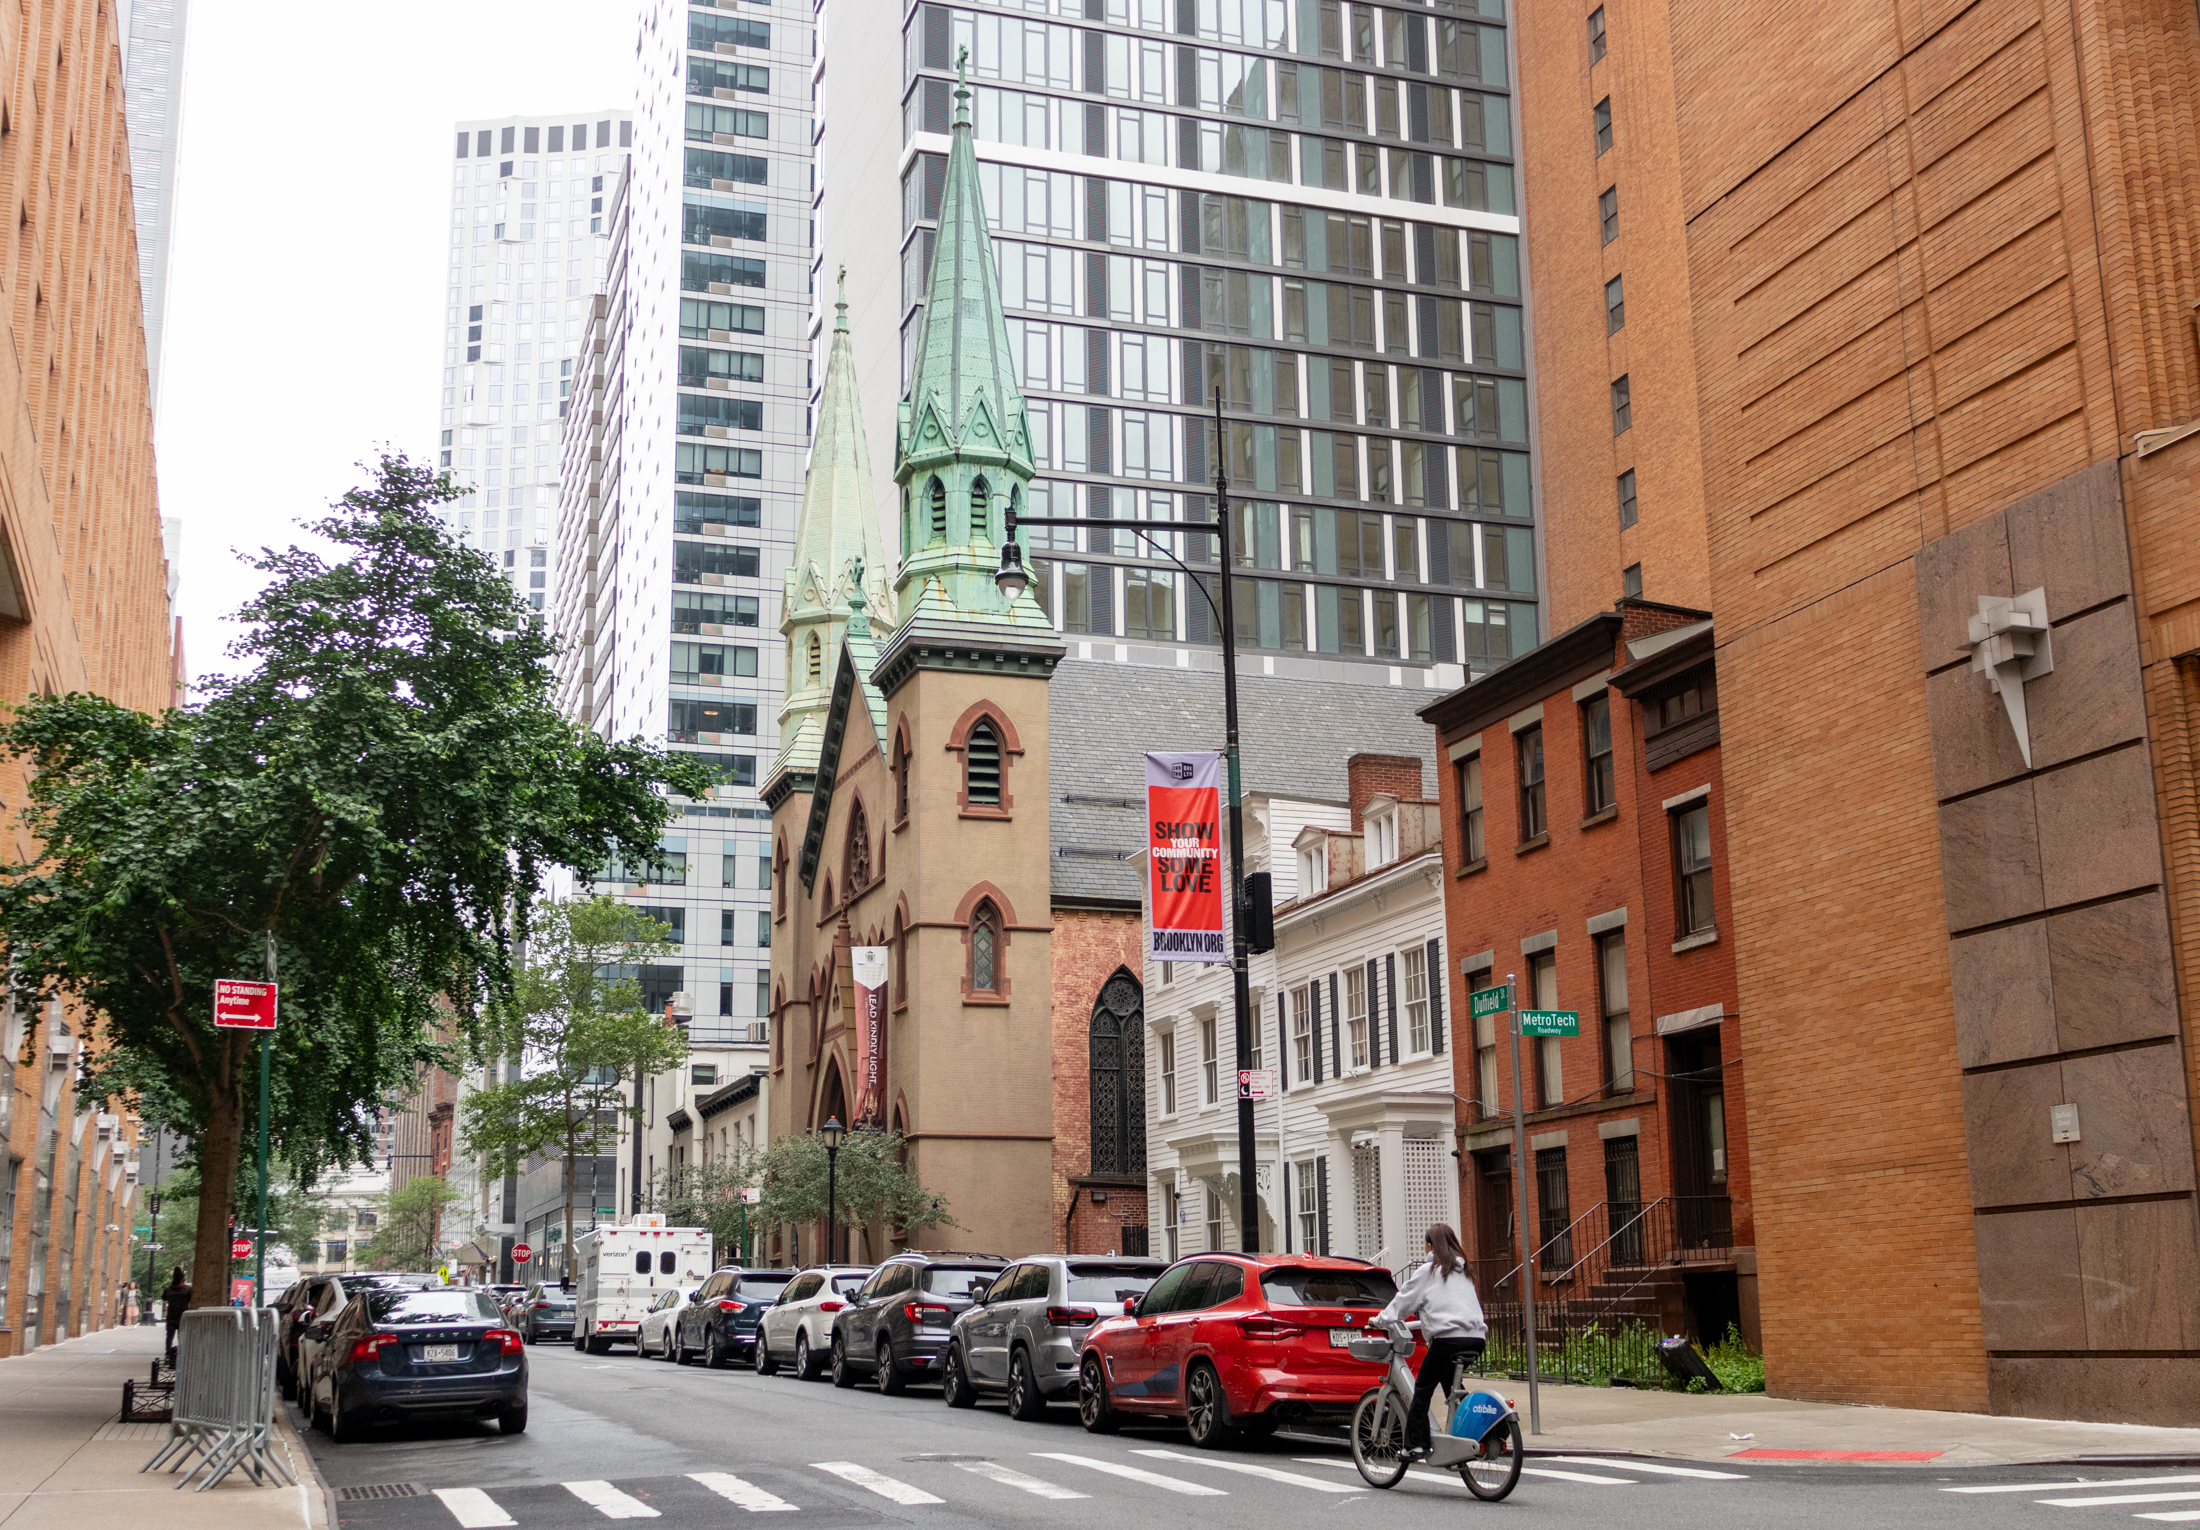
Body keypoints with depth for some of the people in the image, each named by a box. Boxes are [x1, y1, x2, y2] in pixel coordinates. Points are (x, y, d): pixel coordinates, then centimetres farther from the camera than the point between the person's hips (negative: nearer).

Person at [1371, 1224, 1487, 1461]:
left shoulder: (1428, 1271, 5)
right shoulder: (1463, 1272, 24)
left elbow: (1403, 1301, 7)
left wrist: (1379, 1320, 19)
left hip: (1448, 1337, -7)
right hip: (1476, 1337, 7)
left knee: (1422, 1390, -1)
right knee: (1450, 1383, 23)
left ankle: (1415, 1446, -7)